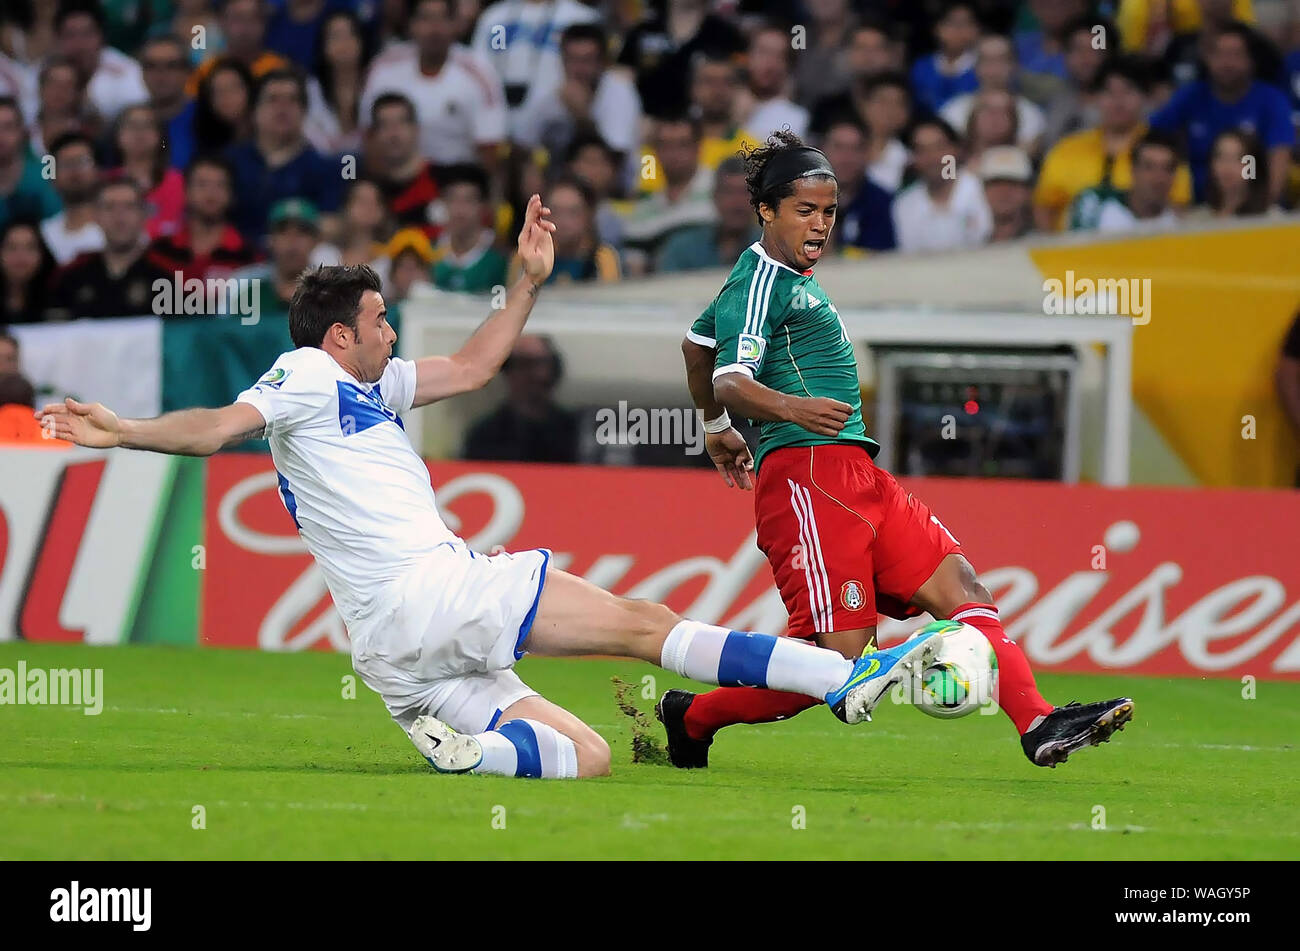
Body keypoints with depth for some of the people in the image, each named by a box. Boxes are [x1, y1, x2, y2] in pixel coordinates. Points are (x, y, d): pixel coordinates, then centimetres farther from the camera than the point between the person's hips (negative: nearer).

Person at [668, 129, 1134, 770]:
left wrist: (716, 431, 49)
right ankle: (694, 717, 2)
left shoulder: (788, 277, 23)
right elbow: (729, 381, -21)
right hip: (808, 473, -10)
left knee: (957, 584, -4)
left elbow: (696, 343, 37)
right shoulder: (761, 281, -7)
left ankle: (1039, 725, -16)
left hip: (855, 476, 10)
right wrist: (792, 408, -40)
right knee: (838, 650, -14)